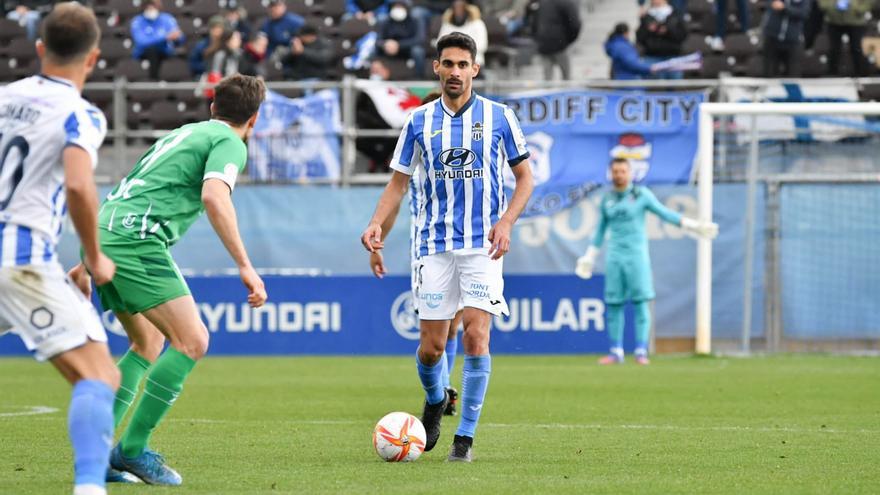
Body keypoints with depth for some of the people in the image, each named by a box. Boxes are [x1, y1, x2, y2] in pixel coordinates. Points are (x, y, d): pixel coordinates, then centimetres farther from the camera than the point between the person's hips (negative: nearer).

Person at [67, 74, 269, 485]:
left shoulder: (183, 134, 29)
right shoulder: (230, 143, 2)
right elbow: (214, 196, -19)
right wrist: (245, 266, -21)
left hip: (103, 234, 9)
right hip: (137, 240, -9)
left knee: (149, 344, 21)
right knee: (192, 341, -9)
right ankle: (133, 449, -11)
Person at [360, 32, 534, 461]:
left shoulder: (498, 117, 2)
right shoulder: (419, 121, 5)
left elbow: (524, 176, 8)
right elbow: (398, 182, 10)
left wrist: (506, 222, -8)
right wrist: (377, 224, -7)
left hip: (482, 245, -1)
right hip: (434, 245, 2)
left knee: (476, 334, -14)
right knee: (431, 347, 0)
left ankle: (465, 436, -5)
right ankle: (435, 402, 34)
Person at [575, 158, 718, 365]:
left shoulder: (642, 194, 0)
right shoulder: (606, 199, 12)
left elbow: (664, 213, -1)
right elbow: (601, 230, 22)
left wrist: (693, 225, -9)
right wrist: (590, 256, 26)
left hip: (637, 254, -3)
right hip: (614, 255, 3)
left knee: (640, 302, -7)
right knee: (613, 304, 1)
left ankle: (641, 351, -6)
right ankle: (616, 352, 7)